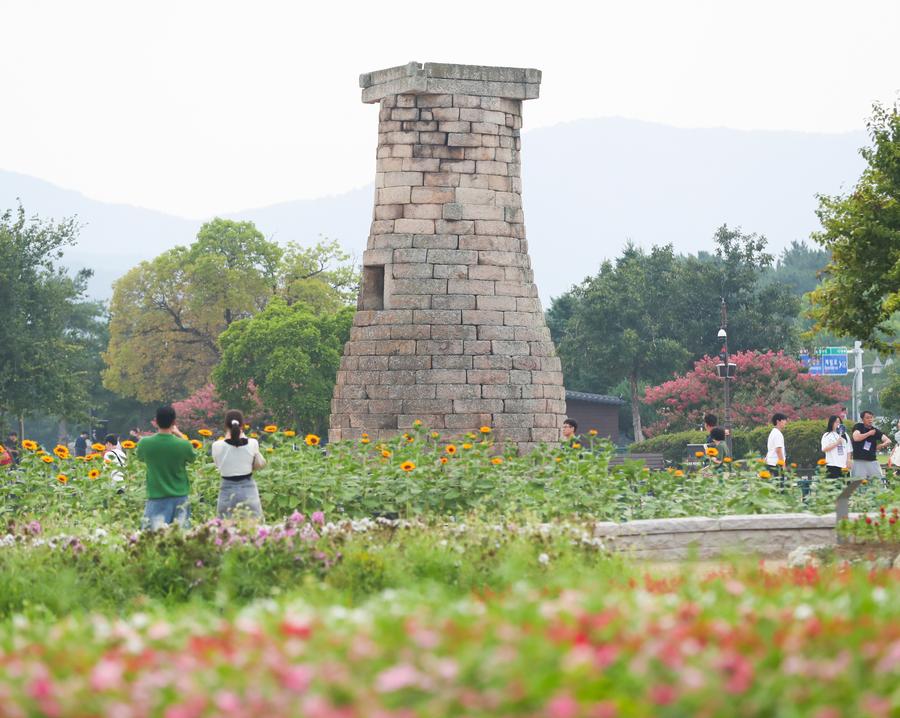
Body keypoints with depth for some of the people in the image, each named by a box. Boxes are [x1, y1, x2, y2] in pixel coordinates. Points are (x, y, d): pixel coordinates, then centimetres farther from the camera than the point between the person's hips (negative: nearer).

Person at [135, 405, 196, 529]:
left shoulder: (145, 443, -10)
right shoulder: (183, 445, -12)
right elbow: (192, 457, 10)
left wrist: (158, 433, 20)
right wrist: (179, 435, 18)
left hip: (156, 499, 0)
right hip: (179, 498, 1)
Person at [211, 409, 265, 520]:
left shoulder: (217, 446, -9)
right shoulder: (253, 444, -7)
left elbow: (217, 465, 7)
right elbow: (259, 465, 7)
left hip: (227, 491, 0)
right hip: (249, 491, 0)